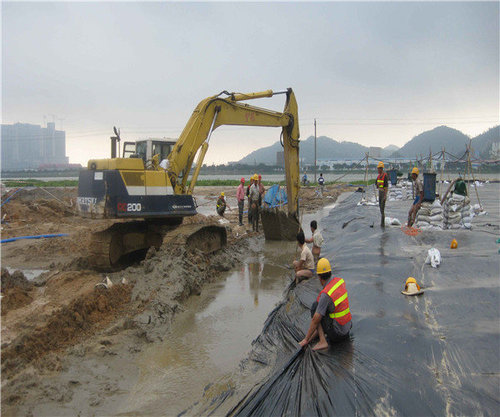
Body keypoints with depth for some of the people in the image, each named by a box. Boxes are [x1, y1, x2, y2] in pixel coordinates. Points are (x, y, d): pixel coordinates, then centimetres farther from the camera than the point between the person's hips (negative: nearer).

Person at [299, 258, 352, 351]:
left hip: (336, 334, -8)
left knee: (315, 306, -2)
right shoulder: (340, 280, -2)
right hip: (347, 328, 8)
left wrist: (306, 339, -9)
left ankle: (322, 341, -6)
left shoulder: (325, 294, -23)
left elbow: (315, 320, -19)